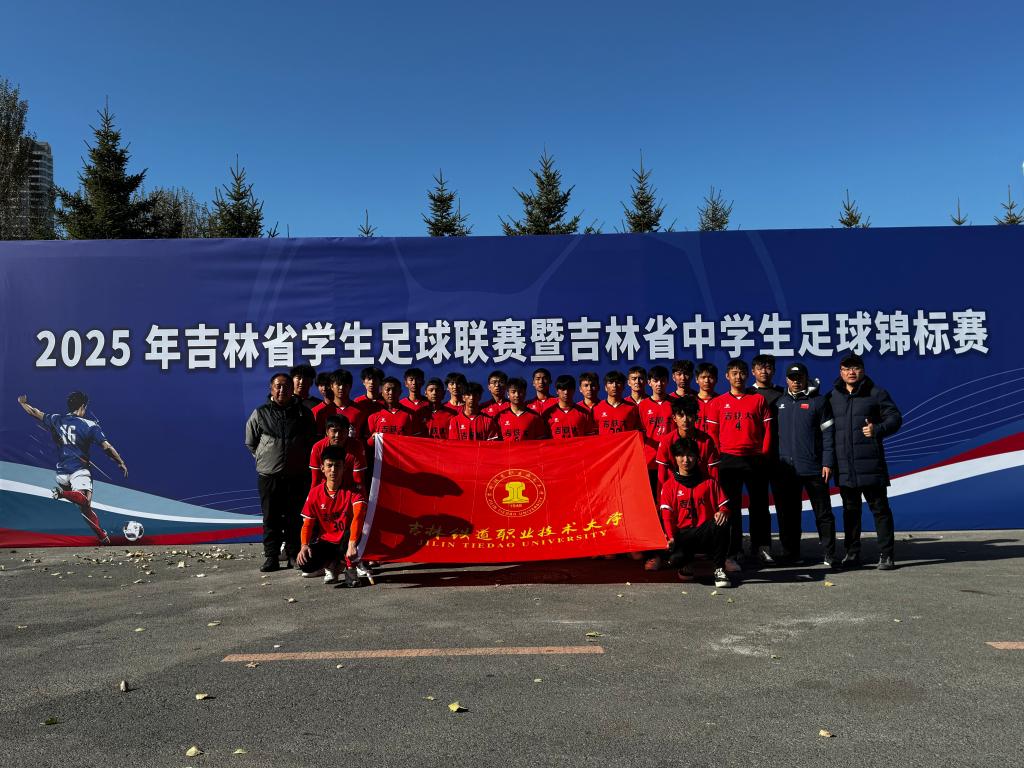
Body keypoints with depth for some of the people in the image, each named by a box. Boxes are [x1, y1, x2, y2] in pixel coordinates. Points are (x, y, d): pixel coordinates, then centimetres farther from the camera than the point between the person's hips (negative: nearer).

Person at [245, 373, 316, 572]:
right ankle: (270, 557, 11)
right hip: (268, 475, 0)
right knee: (271, 518, 3)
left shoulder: (304, 413, 5)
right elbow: (250, 442, 15)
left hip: (297, 475, 0)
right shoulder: (260, 413, 3)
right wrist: (263, 458, 10)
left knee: (295, 517, 4)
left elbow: (312, 441, 16)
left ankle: (294, 555, 14)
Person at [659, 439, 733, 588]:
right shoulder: (669, 485, 9)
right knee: (675, 557, -32)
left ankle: (719, 569, -16)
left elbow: (724, 504, 8)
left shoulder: (709, 482, 14)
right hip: (682, 534, -1)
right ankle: (685, 566, 10)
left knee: (721, 524, -33)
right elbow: (666, 514, -1)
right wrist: (670, 537, -17)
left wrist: (723, 512, -18)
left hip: (705, 533, 1)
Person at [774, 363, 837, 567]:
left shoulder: (818, 401, 1)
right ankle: (790, 552, 20)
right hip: (785, 469, 4)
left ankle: (828, 554, 8)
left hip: (813, 468, -4)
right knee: (787, 513, 10)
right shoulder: (780, 403, 12)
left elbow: (828, 433, -2)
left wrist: (827, 462, -9)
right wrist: (774, 462, 8)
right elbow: (774, 433, 15)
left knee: (823, 512, 1)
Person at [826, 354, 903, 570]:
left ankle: (886, 554, 9)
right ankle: (851, 554, 21)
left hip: (871, 463, -3)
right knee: (850, 510, 12)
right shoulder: (832, 396, 10)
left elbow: (895, 417, 1)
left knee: (879, 508, 1)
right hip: (844, 465, 4)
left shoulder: (876, 393, 1)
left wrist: (878, 429, -18)